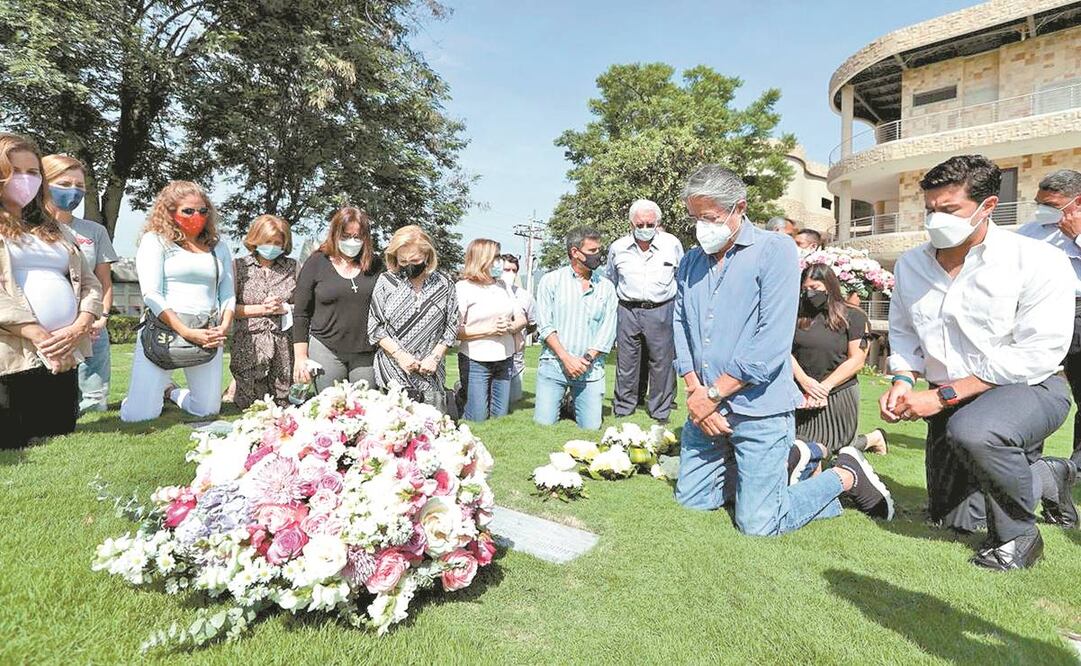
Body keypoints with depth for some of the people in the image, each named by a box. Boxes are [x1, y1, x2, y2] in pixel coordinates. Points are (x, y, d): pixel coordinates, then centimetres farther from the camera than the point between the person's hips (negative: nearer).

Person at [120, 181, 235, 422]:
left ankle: (171, 391, 38)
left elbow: (228, 294, 13)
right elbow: (151, 294, -8)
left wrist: (225, 326, -7)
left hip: (208, 336, 4)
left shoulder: (218, 246, 14)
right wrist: (187, 333, -16)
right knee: (139, 416, -7)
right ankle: (155, 390, 30)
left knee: (208, 411, 5)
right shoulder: (154, 240, 2)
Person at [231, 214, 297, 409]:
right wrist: (261, 309, -10)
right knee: (250, 406, 3)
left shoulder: (292, 267, 8)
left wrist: (284, 308, -12)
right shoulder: (240, 266, 5)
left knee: (283, 404, 7)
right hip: (249, 344, -1)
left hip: (284, 344, 2)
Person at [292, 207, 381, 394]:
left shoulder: (375, 264, 6)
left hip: (367, 353, 2)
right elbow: (300, 313, 3)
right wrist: (300, 357, -1)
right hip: (326, 350, -1)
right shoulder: (317, 263, 1)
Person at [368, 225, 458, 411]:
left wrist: (435, 357, -5)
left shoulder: (444, 283, 5)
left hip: (431, 373, 0)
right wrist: (400, 355, -9)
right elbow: (374, 326, 2)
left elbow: (451, 327, 7)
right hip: (392, 371, 0)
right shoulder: (386, 282, 3)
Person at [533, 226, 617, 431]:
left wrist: (586, 359, -8)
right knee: (544, 424, -6)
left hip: (590, 369, 2)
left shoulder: (606, 287, 9)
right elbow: (544, 325, -3)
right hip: (554, 365, -2)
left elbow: (608, 330, 3)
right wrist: (566, 358, -12)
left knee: (591, 427, 0)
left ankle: (574, 404, 27)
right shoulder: (551, 281, 3)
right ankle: (559, 403, 23)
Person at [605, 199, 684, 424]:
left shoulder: (672, 244, 1)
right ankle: (622, 409, 19)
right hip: (628, 311, 1)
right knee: (626, 363, 5)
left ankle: (660, 411, 17)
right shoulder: (617, 248, 5)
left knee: (662, 362, 3)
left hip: (661, 311, -1)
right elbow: (610, 283, 18)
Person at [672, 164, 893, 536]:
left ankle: (846, 476, 20)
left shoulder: (774, 251, -9)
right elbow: (680, 328, 8)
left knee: (758, 525, -2)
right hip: (705, 408, 7)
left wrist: (713, 394, -14)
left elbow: (771, 343, -17)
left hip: (758, 410, -6)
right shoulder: (690, 262, 10)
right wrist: (695, 392, -6)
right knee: (690, 501, 13)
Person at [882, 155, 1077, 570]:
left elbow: (1038, 354, -25)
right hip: (951, 401, 6)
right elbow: (903, 332, 8)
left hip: (1028, 389, -6)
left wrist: (944, 396, -29)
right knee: (951, 518, 17)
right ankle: (1047, 478, 44)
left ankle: (1016, 535, -11)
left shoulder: (1037, 262, -19)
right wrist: (903, 380, -12)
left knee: (973, 431, -42)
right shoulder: (910, 265, -3)